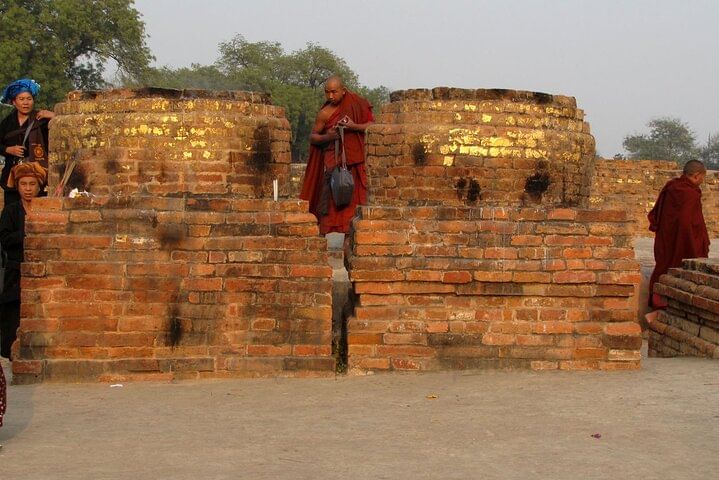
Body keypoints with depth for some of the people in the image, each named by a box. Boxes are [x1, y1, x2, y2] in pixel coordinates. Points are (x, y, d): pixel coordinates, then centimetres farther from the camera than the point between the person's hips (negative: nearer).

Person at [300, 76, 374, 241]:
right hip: (333, 158, -1)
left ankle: (349, 235, -1)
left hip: (354, 157, 1)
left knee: (352, 196, -3)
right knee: (329, 195, -9)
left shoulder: (356, 104, 4)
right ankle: (323, 235, -10)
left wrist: (354, 126, -15)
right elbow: (312, 136, 8)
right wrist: (326, 137, -11)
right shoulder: (325, 113, 2)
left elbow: (372, 125, 1)